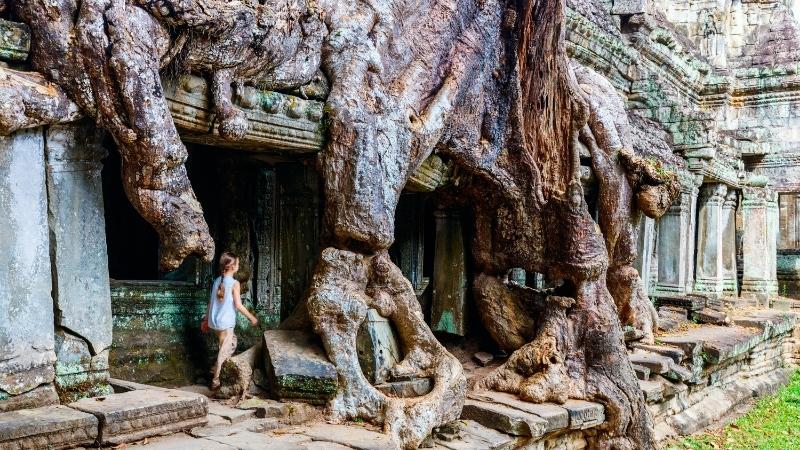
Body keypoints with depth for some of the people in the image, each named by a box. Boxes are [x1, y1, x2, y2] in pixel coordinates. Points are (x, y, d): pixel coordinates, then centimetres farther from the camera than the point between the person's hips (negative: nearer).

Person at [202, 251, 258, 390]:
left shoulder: (217, 281, 6)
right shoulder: (235, 283, -15)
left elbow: (211, 302, 12)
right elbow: (238, 305, -16)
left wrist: (206, 318, 21)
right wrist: (251, 317, -5)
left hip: (214, 321, 8)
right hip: (226, 323, -7)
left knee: (232, 342, 25)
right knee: (224, 351, 2)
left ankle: (217, 368, 28)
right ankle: (215, 380, 6)